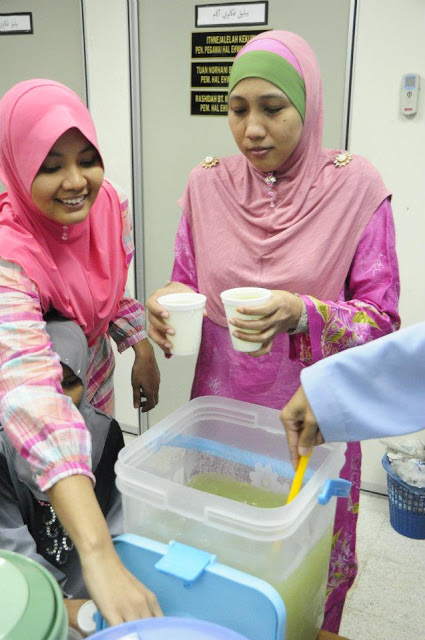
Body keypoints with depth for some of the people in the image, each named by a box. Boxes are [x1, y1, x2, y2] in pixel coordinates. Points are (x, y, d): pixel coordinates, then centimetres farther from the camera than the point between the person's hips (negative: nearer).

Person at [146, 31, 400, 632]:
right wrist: (167, 304, -16)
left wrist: (304, 314, -28)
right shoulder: (208, 184, -3)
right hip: (221, 400, 3)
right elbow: (187, 282, 7)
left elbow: (380, 317, -10)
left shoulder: (355, 187, -12)